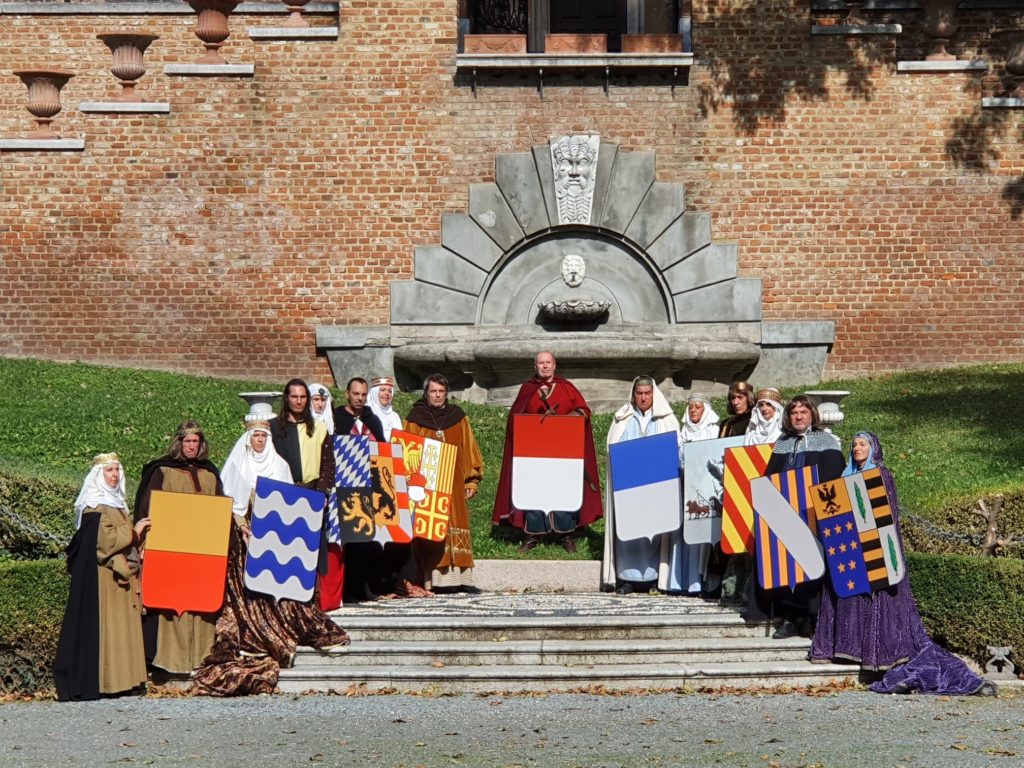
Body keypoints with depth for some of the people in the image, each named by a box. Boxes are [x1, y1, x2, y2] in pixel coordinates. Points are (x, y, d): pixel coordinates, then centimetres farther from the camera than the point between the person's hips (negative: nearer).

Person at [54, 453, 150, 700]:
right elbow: (105, 539, -20)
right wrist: (134, 532, -13)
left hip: (121, 572, 9)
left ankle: (123, 677, 11)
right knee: (102, 624, -9)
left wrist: (137, 532, 9)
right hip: (102, 577, -9)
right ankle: (97, 680, -8)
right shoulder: (94, 506, -11)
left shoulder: (116, 502, 17)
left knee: (122, 623, 8)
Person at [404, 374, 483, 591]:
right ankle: (433, 579, -9)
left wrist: (471, 481, 7)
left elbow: (469, 450, 13)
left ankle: (460, 577, -2)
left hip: (454, 484, 2)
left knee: (456, 527, -3)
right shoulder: (415, 419, 6)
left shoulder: (457, 417, 12)